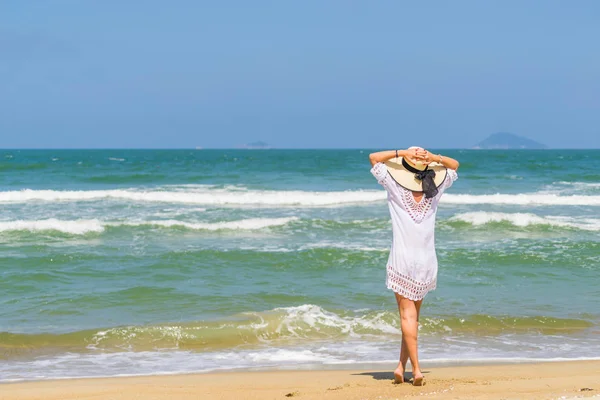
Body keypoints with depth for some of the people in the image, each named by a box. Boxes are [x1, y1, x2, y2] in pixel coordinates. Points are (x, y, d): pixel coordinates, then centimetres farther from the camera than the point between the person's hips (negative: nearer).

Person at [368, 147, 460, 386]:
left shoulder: (396, 187, -6)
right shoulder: (434, 190, 1)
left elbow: (374, 157, 3)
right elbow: (454, 165, 18)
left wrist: (402, 152, -8)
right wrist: (433, 158, -1)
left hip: (402, 260, -3)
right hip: (427, 261, 3)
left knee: (408, 314, -3)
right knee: (413, 313, 13)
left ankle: (416, 369, -11)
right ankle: (402, 365, 13)